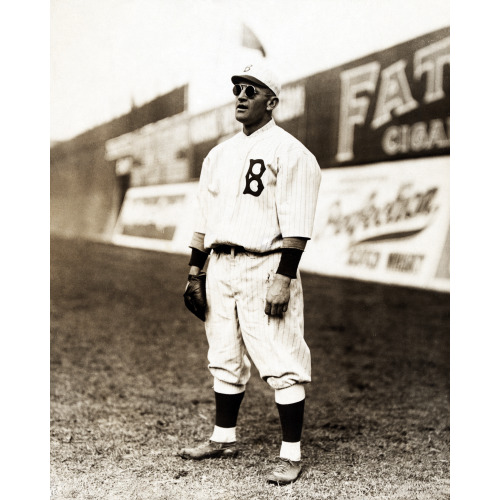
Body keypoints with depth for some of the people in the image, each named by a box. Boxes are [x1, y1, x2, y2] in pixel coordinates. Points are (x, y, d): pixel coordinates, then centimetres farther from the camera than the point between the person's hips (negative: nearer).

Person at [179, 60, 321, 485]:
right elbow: (205, 216, 18)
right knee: (225, 360, 16)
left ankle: (291, 454, 7)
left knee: (282, 364, -4)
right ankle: (224, 438, 30)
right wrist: (194, 272, 14)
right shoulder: (220, 154, 16)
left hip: (265, 268, -7)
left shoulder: (289, 152, -7)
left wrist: (283, 279, -21)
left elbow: (295, 224, -14)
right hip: (221, 267, 8)